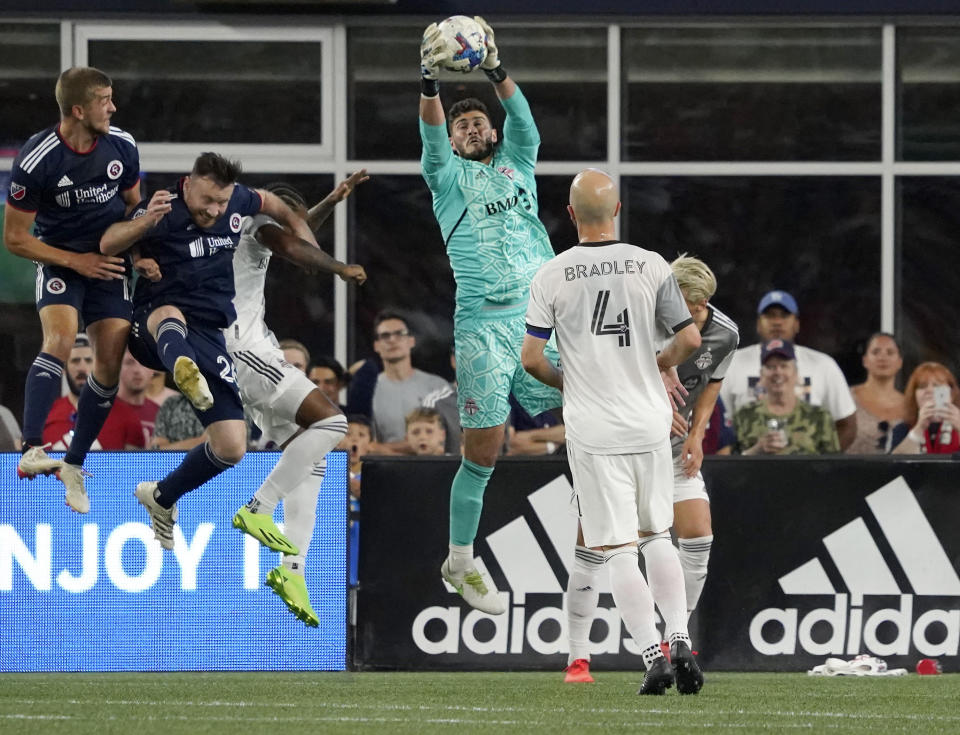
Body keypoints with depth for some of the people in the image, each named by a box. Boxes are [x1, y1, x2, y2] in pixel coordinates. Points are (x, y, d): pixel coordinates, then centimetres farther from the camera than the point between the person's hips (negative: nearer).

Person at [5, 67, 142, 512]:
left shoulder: (122, 147, -5)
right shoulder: (36, 161, -20)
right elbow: (14, 238, -12)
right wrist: (75, 261, -16)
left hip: (110, 262, 5)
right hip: (59, 262, -5)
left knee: (110, 365, -5)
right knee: (60, 339, -29)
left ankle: (74, 465, 9)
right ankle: (32, 450, -37)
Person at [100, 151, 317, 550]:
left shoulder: (237, 201, 3)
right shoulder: (163, 211, -12)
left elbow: (272, 204, 27)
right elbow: (107, 245, -25)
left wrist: (304, 238, 20)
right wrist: (144, 222, -42)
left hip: (207, 336, 5)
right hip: (151, 328, -5)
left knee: (231, 448, -5)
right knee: (170, 316, -45)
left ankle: (162, 497, 22)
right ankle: (183, 370, -82)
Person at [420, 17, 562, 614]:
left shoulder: (517, 163, 22)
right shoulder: (449, 175, 14)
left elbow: (523, 122, 4)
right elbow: (432, 138, -6)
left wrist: (497, 71, -13)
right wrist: (430, 85, -24)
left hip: (546, 314, 3)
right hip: (484, 323, -3)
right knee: (483, 452, -4)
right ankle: (460, 563, 9)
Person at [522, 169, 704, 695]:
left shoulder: (551, 276, -5)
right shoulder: (651, 267, -3)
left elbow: (531, 359, -6)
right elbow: (689, 339, -3)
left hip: (593, 430, -2)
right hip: (649, 423, 2)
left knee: (616, 549, 1)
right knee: (656, 535, 19)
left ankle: (652, 655, -8)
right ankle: (680, 641, 8)